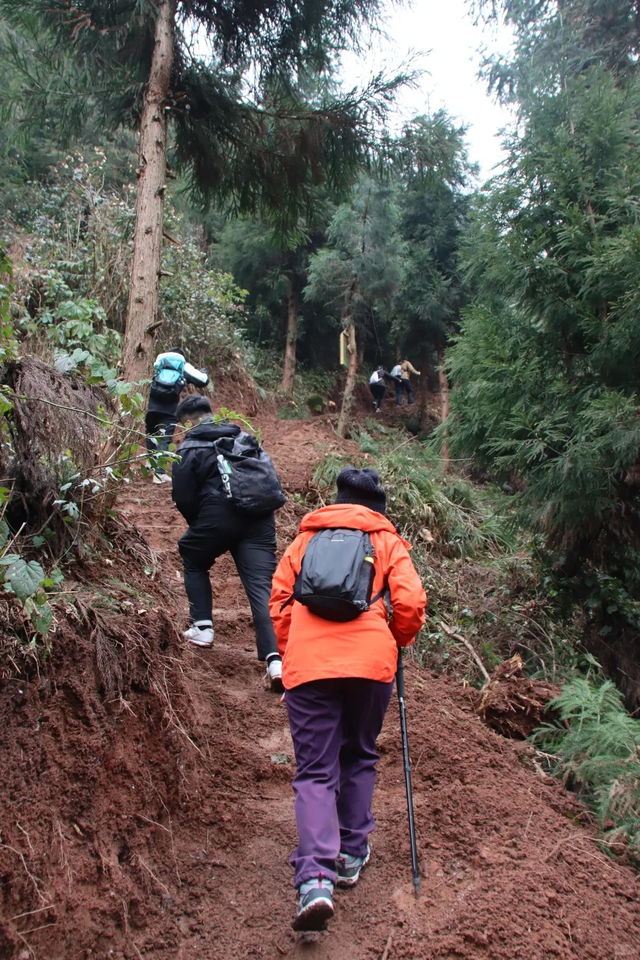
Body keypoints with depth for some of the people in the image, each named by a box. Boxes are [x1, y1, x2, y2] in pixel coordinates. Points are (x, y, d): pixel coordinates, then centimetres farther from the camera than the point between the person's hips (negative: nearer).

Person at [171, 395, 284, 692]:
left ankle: (202, 627, 16)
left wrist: (198, 527, 18)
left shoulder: (189, 448, 7)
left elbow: (183, 497, 1)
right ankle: (275, 658, -18)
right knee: (262, 586, -3)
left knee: (193, 561, 26)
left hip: (219, 517, -4)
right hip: (260, 520, 4)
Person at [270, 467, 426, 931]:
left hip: (307, 663, 0)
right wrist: (397, 643, 20)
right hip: (370, 661, 0)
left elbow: (279, 599, 14)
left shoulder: (306, 537, 21)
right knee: (359, 757, 21)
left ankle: (315, 879, -13)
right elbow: (410, 601, 2)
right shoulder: (387, 540, 16)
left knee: (315, 771, 2)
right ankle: (352, 854, 28)